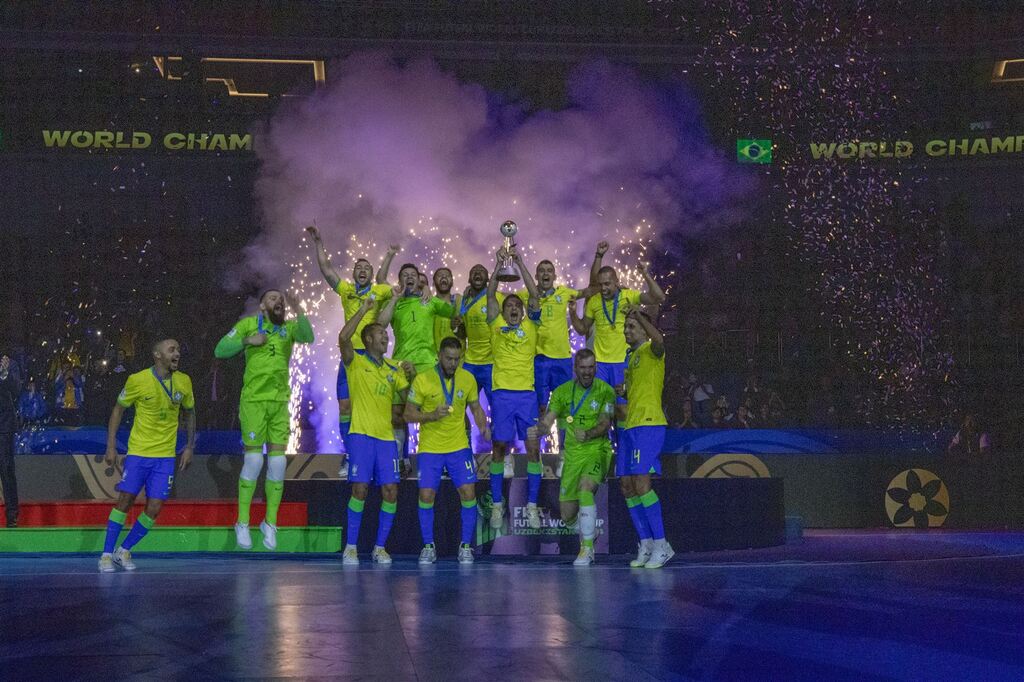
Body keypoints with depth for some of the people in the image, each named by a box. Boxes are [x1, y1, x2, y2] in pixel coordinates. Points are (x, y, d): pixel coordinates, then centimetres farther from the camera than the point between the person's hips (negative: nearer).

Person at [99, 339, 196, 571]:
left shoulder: (184, 382, 1)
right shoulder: (138, 380, -9)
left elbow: (189, 413, 16)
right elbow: (118, 410, 1)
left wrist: (189, 447, 10)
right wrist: (111, 447, -4)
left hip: (166, 456, 3)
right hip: (138, 452, -3)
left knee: (154, 509, -3)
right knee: (125, 501, -5)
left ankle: (124, 551, 15)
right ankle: (106, 554, 8)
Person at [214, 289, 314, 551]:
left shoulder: (289, 328, 7)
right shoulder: (248, 324, 1)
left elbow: (308, 337, -14)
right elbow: (220, 350, -3)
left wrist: (298, 311, -26)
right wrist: (248, 340, -15)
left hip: (280, 403, 3)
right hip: (254, 401, -3)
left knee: (278, 463, 2)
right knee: (253, 461, -3)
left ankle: (270, 523, 15)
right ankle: (243, 523, 10)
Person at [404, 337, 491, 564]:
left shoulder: (468, 379, 0)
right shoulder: (422, 380, -9)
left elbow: (476, 408, 12)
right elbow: (409, 415, -4)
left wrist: (483, 427, -8)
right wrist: (432, 415, -21)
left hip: (459, 446, 2)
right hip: (430, 449, -2)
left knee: (468, 493, -6)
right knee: (426, 495, -6)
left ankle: (466, 546, 9)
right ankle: (428, 547, 11)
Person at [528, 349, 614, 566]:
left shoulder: (605, 391, -4)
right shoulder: (562, 392, 5)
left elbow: (605, 423, -12)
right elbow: (548, 419, -2)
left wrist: (588, 434, -32)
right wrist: (539, 428, -25)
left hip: (597, 450, -4)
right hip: (572, 455, 4)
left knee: (585, 488, -33)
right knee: (568, 516, 3)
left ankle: (587, 548, -25)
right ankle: (588, 531, 40)